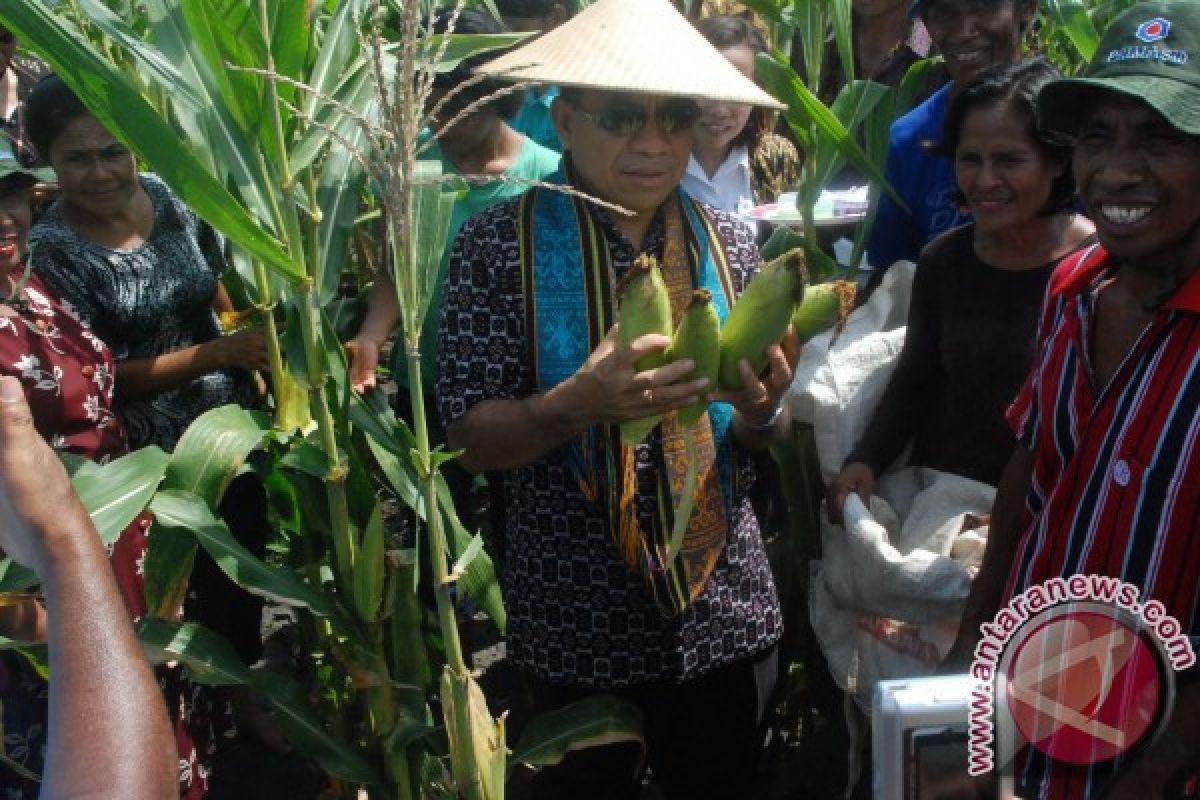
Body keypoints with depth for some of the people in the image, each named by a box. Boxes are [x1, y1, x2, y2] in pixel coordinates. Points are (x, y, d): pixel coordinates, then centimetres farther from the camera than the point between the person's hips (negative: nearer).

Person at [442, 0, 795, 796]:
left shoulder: (728, 241, -1)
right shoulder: (501, 243, -10)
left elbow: (756, 437, 5)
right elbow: (473, 438, -11)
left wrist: (758, 410, -18)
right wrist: (577, 403, -29)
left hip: (725, 613, 3)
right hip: (578, 627, -2)